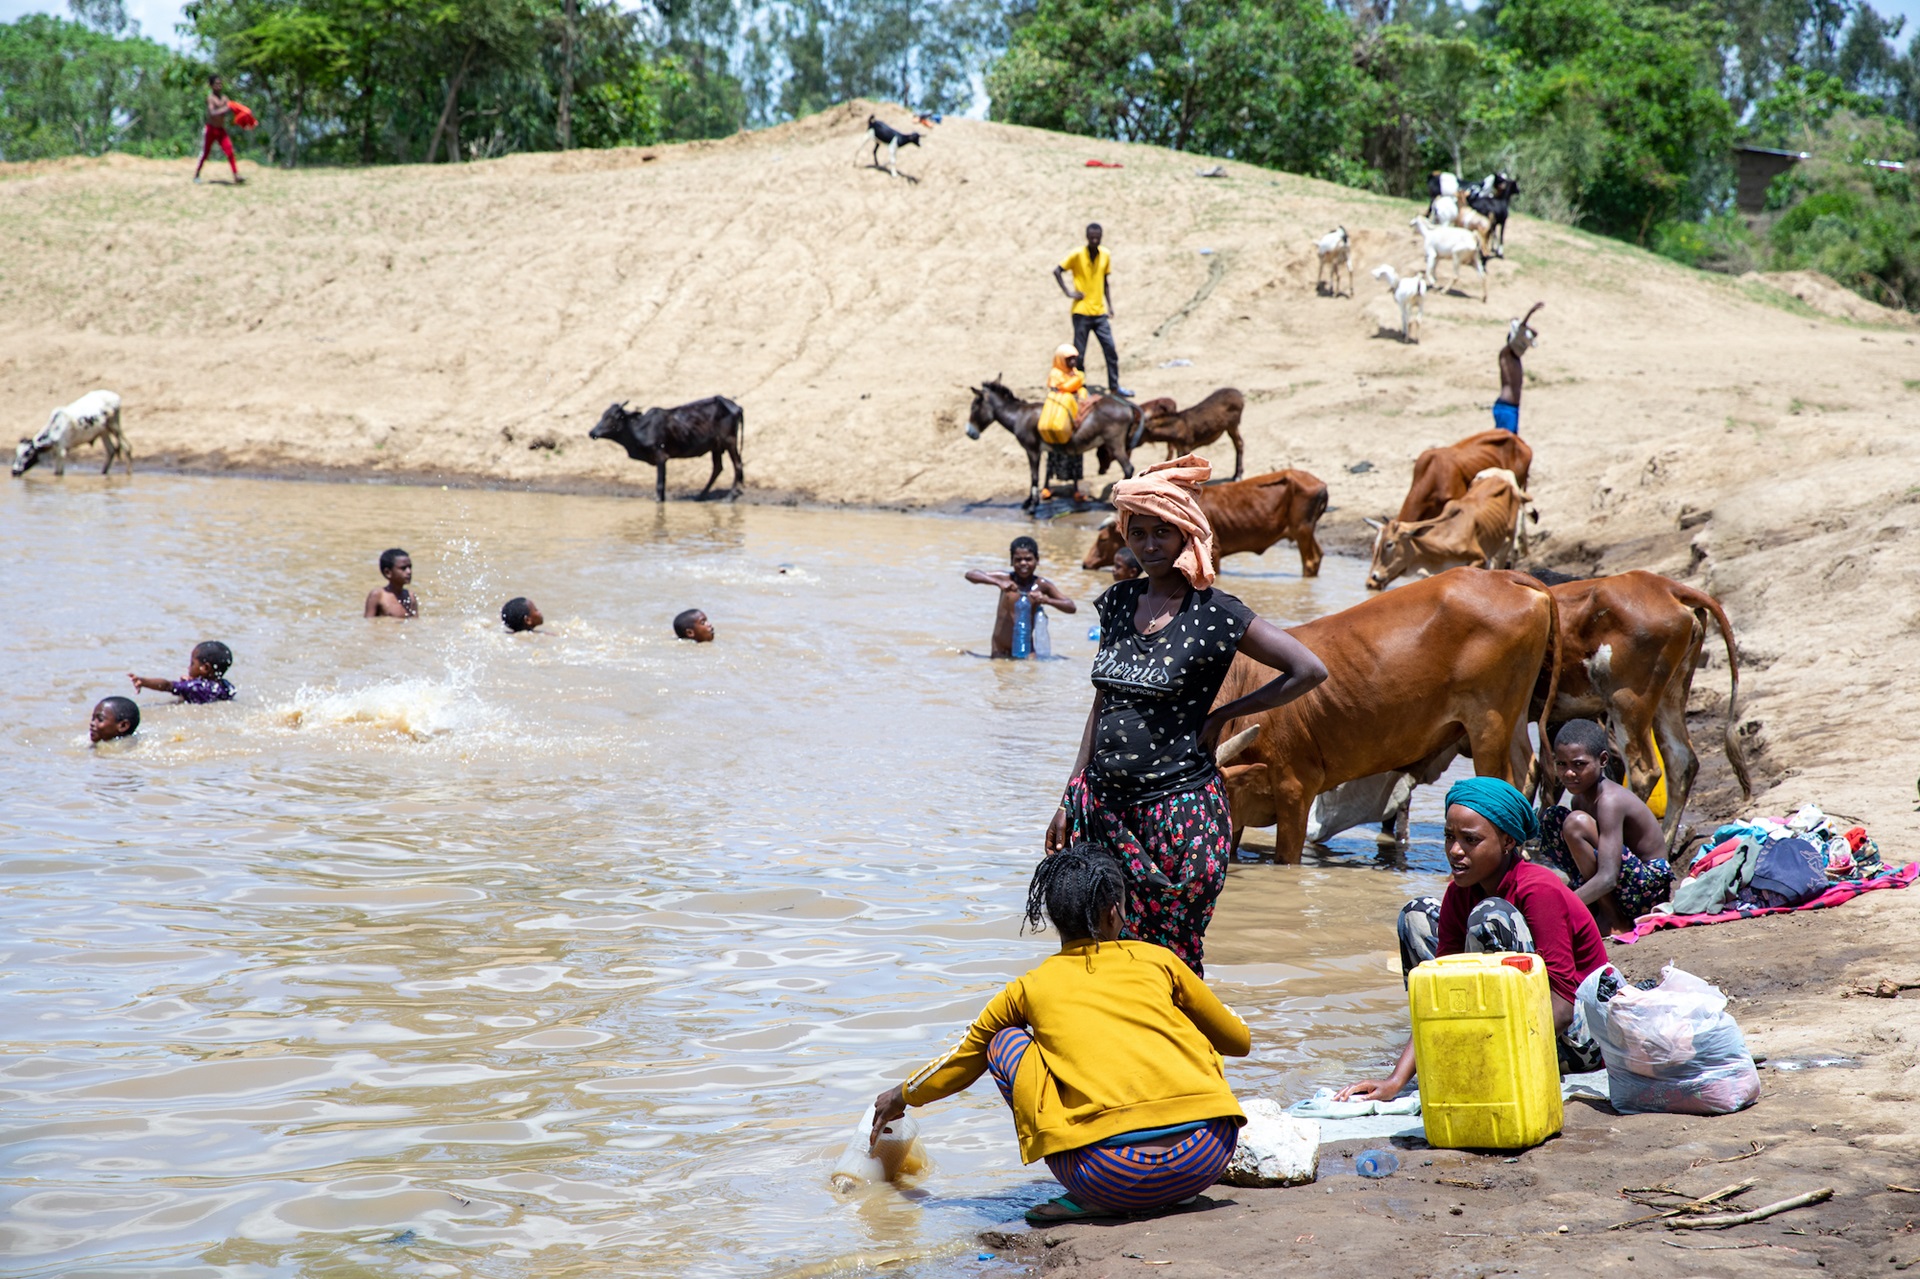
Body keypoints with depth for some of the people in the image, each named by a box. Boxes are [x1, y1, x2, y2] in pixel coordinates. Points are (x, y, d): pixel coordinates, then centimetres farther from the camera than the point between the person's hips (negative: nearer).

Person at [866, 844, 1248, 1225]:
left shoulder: (1031, 986, 14)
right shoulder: (1157, 961, 15)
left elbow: (967, 1054, 32)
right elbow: (1238, 1040, 28)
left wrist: (902, 1096, 51)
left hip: (1113, 1173, -2)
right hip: (1209, 1162, 2)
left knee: (1005, 1042, 19)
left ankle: (1092, 1198, 7)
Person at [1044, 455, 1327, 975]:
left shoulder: (1213, 614, -7)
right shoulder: (1119, 601, 10)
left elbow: (1310, 670, -11)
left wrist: (1220, 717, -6)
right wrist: (1070, 799, 14)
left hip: (1179, 808, -5)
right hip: (1103, 806, 5)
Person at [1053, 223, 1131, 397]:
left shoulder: (1106, 255, 6)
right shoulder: (1077, 255, -9)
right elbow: (1057, 271, -7)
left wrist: (1109, 305, 9)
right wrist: (1068, 292, -13)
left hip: (1100, 312, 4)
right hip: (1081, 312, -4)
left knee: (1110, 350, 1)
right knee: (1079, 353, 1)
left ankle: (1114, 387, 10)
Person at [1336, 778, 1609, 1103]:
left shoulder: (1539, 890, -23)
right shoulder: (1460, 893, -2)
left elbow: (1561, 1006, -28)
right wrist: (1397, 1080, -20)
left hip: (1578, 1037, -8)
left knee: (1491, 917, -29)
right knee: (1418, 915, 4)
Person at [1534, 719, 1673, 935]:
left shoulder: (1610, 800, -22)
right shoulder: (1580, 798, 6)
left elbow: (1607, 878, -32)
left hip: (1648, 890, -9)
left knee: (1576, 822, -25)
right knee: (1552, 818, 7)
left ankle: (1610, 918, -14)